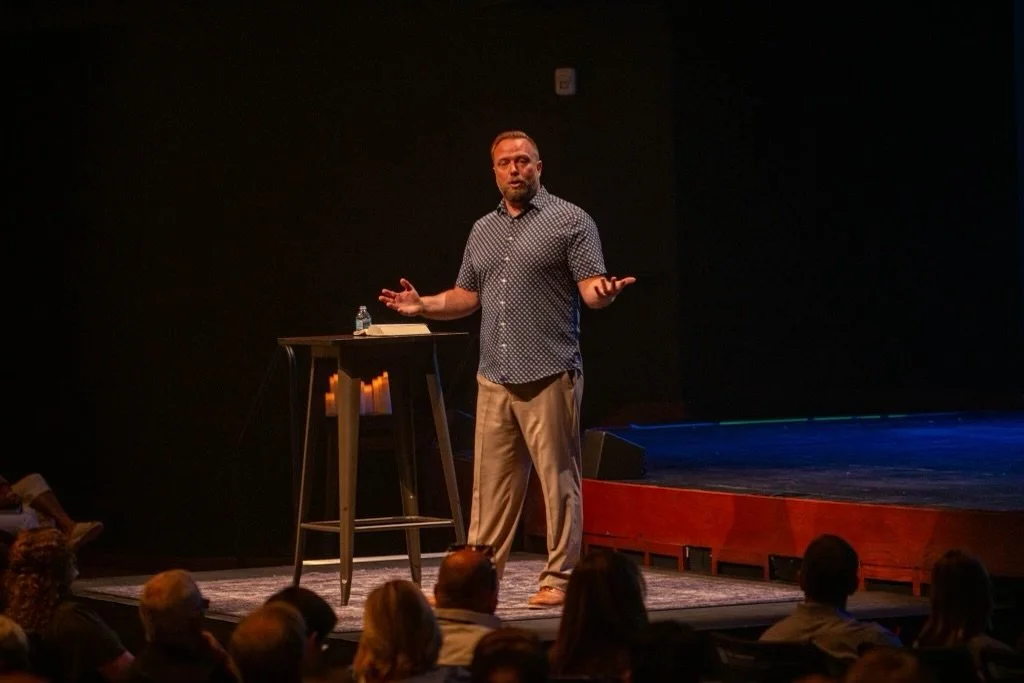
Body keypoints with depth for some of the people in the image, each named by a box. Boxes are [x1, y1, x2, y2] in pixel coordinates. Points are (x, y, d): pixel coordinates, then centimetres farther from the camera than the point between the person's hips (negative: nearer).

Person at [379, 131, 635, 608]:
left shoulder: (570, 222, -1)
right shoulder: (483, 231, 18)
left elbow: (591, 289, -7)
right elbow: (465, 298, 22)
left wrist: (604, 293, -30)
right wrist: (422, 306, 7)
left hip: (549, 376, -6)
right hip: (495, 379, 6)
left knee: (558, 479, -3)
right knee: (491, 481, 7)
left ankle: (559, 578, 1)